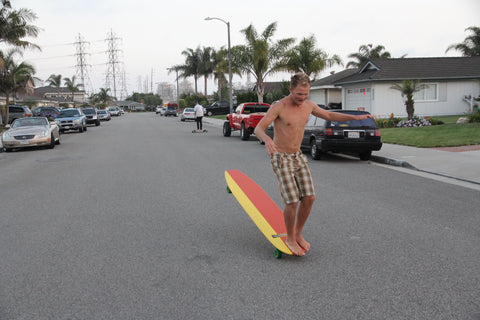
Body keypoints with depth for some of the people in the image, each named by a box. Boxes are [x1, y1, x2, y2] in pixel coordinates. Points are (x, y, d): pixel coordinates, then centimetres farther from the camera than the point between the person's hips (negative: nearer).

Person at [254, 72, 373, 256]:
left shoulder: (308, 105, 1)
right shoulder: (278, 107, -18)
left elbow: (329, 115, 18)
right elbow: (258, 129, -26)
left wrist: (355, 117, 11)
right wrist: (266, 139, -49)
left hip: (298, 156, 6)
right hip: (280, 158, -6)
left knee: (309, 198, -1)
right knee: (292, 201, -12)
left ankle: (298, 234, 21)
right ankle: (290, 238, 13)